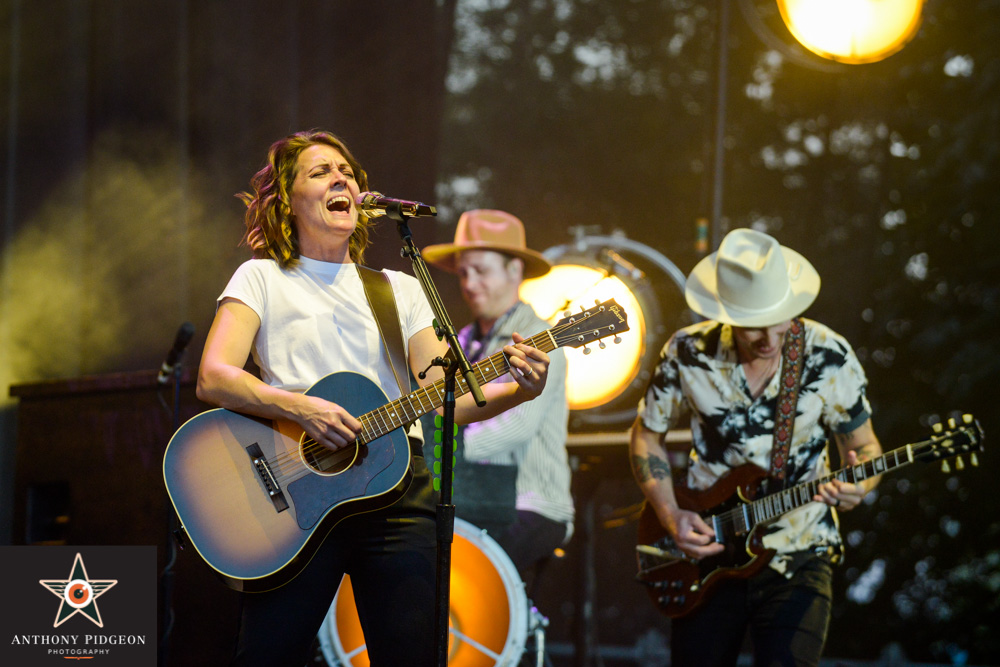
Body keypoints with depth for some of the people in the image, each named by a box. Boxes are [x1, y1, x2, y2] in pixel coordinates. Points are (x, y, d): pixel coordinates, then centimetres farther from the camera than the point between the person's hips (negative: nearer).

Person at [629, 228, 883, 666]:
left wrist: (855, 486, -22)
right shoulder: (688, 353, -7)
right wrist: (670, 516, -7)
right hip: (705, 555, 2)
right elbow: (647, 434, 7)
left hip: (798, 560, -2)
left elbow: (864, 446, 1)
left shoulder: (829, 358, -9)